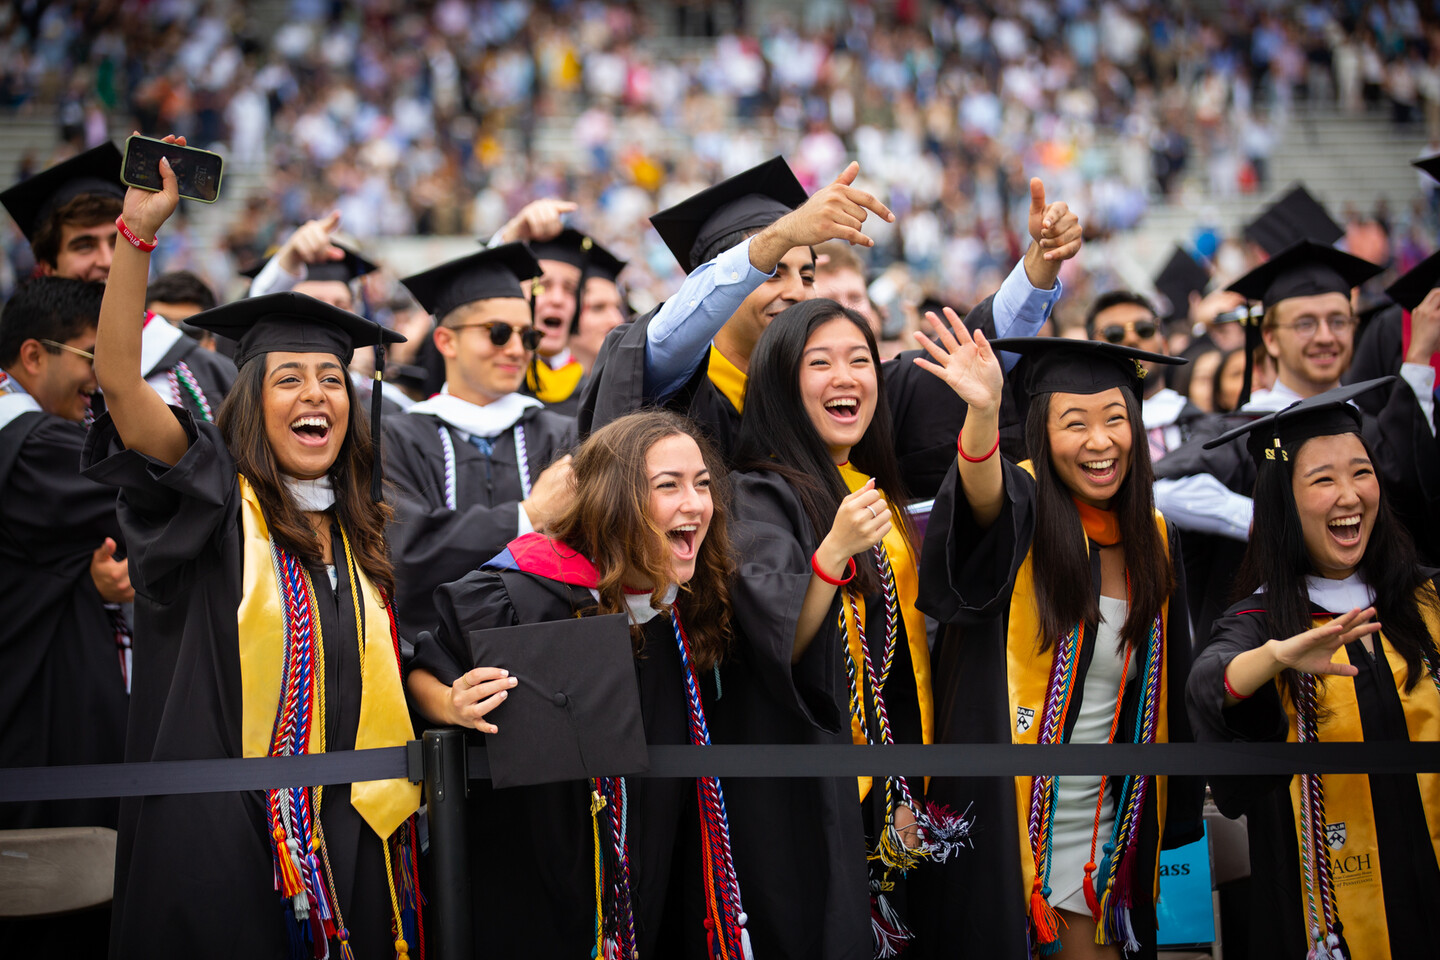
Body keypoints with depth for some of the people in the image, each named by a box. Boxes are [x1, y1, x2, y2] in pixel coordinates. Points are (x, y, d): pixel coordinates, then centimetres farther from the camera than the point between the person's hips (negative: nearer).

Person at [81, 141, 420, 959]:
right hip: (227, 829, -5)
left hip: (349, 829, 5)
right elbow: (118, 378, -16)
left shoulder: (366, 533, 13)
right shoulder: (217, 502, -2)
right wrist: (138, 230, -24)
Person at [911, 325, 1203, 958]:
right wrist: (982, 410, -55)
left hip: (1099, 829, 5)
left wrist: (1171, 815, 11)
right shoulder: (1024, 508, -9)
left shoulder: (1153, 538, 6)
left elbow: (1167, 687, 14)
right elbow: (984, 498, -35)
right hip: (1002, 822, -5)